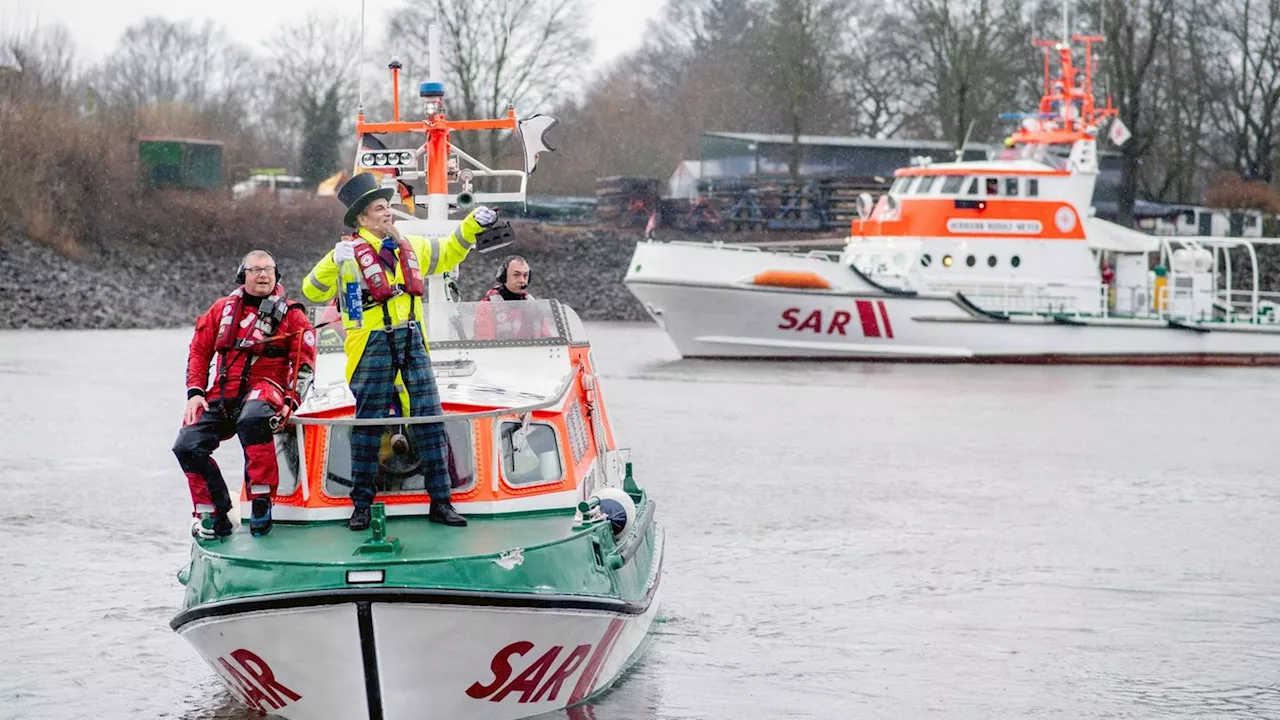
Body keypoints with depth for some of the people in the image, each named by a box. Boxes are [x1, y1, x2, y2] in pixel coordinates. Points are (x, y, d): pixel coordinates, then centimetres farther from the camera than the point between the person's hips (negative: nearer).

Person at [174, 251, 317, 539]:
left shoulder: (290, 315, 10)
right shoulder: (222, 309, 17)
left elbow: (304, 363, 4)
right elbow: (199, 351, 17)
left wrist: (291, 402, -10)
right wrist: (195, 392, 3)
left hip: (264, 387, -4)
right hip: (222, 394, 4)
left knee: (252, 419, -41)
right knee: (187, 445, -18)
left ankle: (262, 500, -32)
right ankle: (214, 513, -3)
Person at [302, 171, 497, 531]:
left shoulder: (411, 247, 15)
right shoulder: (349, 252, -3)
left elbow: (447, 254, 33)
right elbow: (313, 291, -8)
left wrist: (472, 225, 23)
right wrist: (333, 263, -23)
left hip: (412, 341, 5)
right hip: (372, 344, -5)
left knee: (430, 418, 1)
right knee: (368, 422, -1)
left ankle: (441, 501, 6)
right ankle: (361, 505, 9)